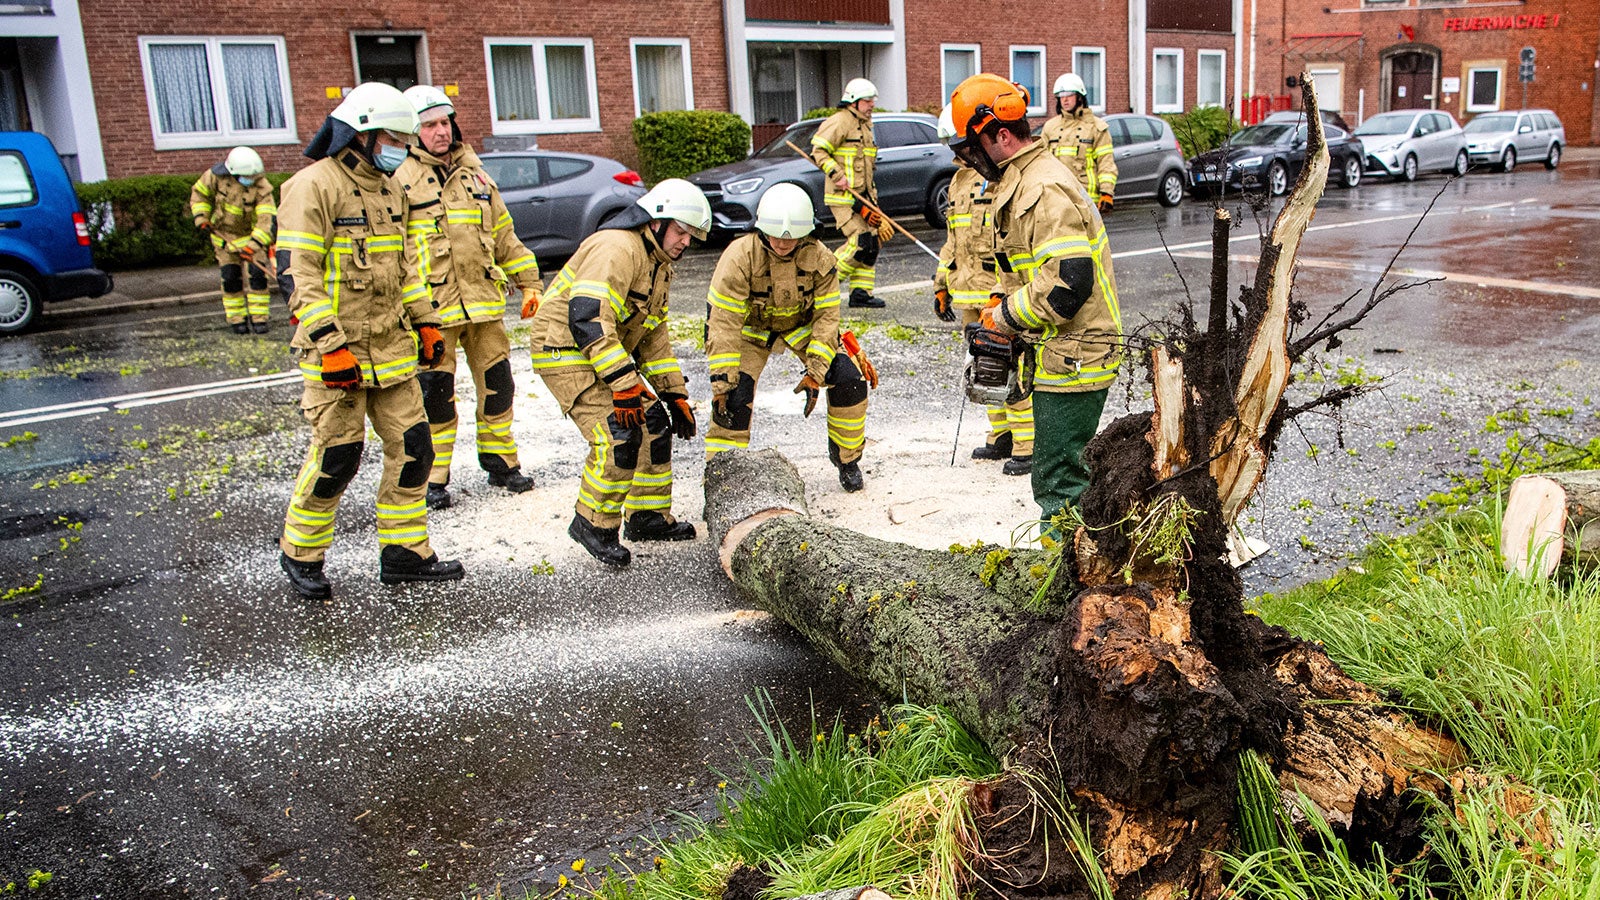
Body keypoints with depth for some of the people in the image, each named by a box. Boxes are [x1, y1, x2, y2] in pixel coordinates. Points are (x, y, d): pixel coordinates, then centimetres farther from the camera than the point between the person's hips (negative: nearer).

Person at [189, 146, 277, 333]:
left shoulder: (261, 186, -24)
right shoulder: (216, 175, -16)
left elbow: (267, 218, -32)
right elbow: (199, 193, 3)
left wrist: (254, 244, -42)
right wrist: (201, 217, -11)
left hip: (252, 235, -1)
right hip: (224, 235, 1)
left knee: (258, 274, -11)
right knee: (231, 278, -1)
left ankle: (258, 319, 0)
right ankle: (237, 320, 11)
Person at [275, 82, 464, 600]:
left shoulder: (388, 188, 15)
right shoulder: (314, 186, -11)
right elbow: (295, 273, -16)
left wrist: (426, 322, 18)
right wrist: (330, 345, -21)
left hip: (391, 346, 8)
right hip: (339, 352, -8)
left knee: (412, 449, 6)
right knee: (336, 456, -3)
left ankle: (404, 553, 18)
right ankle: (301, 555, 18)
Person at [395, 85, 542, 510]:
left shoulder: (475, 175, 14)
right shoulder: (403, 183, -2)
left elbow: (504, 236, 19)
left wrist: (529, 283, 15)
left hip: (483, 300, 5)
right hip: (432, 307, -4)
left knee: (497, 384, 9)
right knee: (434, 394, -1)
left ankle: (501, 463, 25)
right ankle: (434, 479, 12)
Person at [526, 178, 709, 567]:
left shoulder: (658, 263, 14)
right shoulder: (617, 248, -20)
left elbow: (654, 335, 19)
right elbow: (587, 318, -31)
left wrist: (675, 395, 13)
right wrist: (624, 384, -33)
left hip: (609, 353, 10)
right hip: (566, 352, -10)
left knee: (654, 425, 8)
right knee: (618, 436, -20)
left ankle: (649, 517, 20)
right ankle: (593, 524, -3)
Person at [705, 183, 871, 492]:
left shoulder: (819, 258, -23)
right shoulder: (740, 257, -31)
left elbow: (826, 316, -16)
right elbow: (722, 321, -29)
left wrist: (815, 374, -23)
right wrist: (722, 383, -33)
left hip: (801, 326, 2)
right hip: (751, 329, -2)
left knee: (850, 380, -12)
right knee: (734, 396, -22)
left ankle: (847, 456, 12)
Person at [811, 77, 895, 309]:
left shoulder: (865, 126, 21)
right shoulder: (840, 122, -9)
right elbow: (818, 150, -16)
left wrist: (871, 193, 22)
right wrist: (837, 175, -23)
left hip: (862, 195, 9)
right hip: (843, 196, -9)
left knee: (872, 241, 5)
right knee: (860, 241, -16)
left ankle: (861, 292, 11)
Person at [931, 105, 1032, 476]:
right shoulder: (960, 180, 18)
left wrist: (1006, 291, -23)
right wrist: (942, 285, 24)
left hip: (999, 291, -9)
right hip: (968, 292, 9)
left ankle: (1028, 446, 0)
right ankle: (1002, 436, 28)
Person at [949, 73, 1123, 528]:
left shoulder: (1045, 191, -20)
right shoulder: (1020, 185, 15)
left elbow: (1068, 283, -28)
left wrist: (1003, 316, -15)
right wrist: (1002, 317, 7)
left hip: (1072, 361, -11)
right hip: (1061, 356, 11)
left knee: (1059, 481, -5)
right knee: (1063, 470, 19)